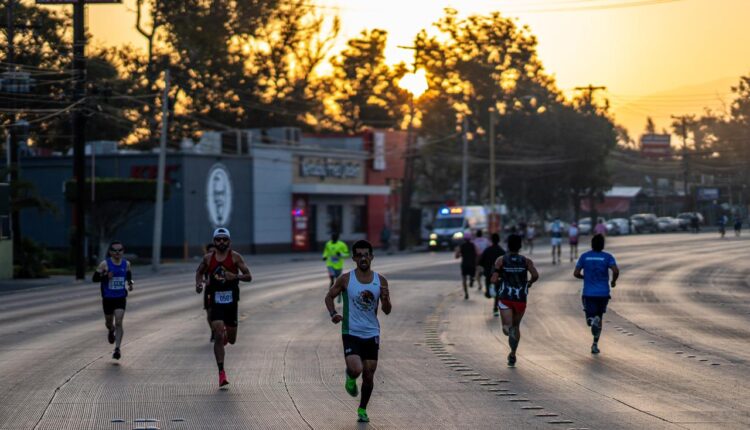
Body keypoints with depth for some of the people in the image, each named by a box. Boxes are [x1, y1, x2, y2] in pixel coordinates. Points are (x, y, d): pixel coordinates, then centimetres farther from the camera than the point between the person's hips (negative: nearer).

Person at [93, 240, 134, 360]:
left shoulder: (126, 264, 1)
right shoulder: (105, 264, -9)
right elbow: (95, 278, -8)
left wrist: (130, 283, 0)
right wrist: (106, 276, -25)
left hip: (121, 298, 0)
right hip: (108, 298, 0)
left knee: (119, 322, -12)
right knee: (109, 322, 15)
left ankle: (117, 349, -12)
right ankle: (111, 331, 53)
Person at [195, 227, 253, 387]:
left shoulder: (235, 257, -2)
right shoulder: (208, 258, 3)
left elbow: (249, 276, -3)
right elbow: (199, 272, 21)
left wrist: (235, 276, -22)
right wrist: (199, 283, 1)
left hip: (231, 300, 0)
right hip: (215, 301, 0)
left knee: (231, 340, 9)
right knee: (218, 337, -13)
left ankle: (226, 335, 48)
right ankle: (221, 373, -10)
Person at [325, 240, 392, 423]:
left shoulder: (380, 281, -1)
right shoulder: (346, 279, -6)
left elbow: (387, 311, 3)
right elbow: (329, 296, 7)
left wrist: (385, 299, -19)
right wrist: (333, 314, -11)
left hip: (372, 334, 2)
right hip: (351, 332, -2)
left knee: (369, 375, 5)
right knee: (356, 369, -21)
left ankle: (362, 409, 26)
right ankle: (350, 378, 17)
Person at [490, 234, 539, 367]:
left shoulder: (501, 260, -1)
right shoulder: (526, 261, 1)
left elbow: (494, 279, -8)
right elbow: (535, 275, -10)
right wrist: (530, 282, 12)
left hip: (505, 298, -1)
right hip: (521, 299, 1)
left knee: (507, 327, -8)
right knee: (516, 326, 19)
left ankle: (509, 328, -45)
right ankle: (512, 356, 22)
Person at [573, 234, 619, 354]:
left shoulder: (584, 256, 2)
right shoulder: (608, 257, -2)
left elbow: (576, 273, 0)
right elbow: (616, 271, -17)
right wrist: (613, 281, 4)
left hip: (588, 293, 0)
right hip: (603, 293, 0)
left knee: (590, 319, 2)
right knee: (599, 317, 19)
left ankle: (593, 321, -38)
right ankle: (595, 344, 11)